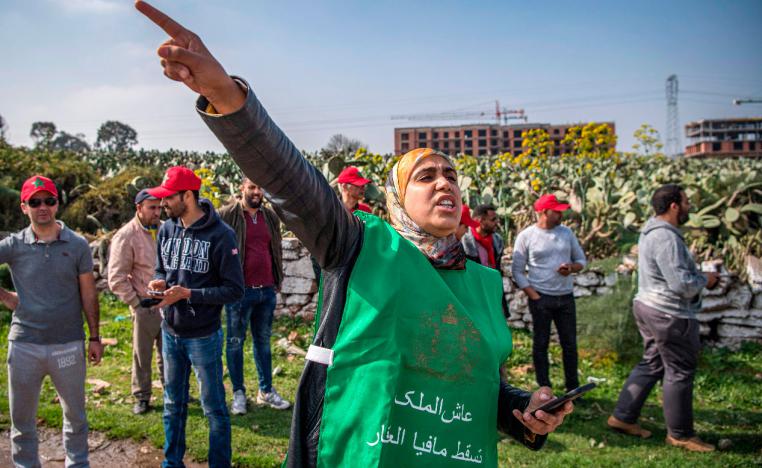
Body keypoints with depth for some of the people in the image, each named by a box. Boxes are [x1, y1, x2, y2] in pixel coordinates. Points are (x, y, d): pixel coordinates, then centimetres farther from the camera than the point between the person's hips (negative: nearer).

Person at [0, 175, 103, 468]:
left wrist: (94, 337, 2)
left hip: (69, 345, 0)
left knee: (75, 414, 15)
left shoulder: (77, 245, -1)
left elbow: (88, 295, 2)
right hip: (24, 345, 0)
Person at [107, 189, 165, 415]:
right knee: (142, 354, 9)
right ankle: (142, 397, 25)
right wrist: (135, 303, -11)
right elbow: (117, 279, -10)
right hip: (146, 307, -4)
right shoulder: (126, 236, -12)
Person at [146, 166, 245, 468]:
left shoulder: (220, 235, -17)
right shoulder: (166, 229, 0)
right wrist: (159, 282, -10)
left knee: (213, 406, 9)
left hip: (203, 337, -5)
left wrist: (188, 293, -23)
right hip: (170, 332, 6)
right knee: (173, 403, 20)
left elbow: (234, 290, -16)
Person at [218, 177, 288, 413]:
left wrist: (278, 279, 15)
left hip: (267, 290, 5)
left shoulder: (270, 217, 10)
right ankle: (238, 393, 20)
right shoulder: (227, 215, -7)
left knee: (263, 340, 15)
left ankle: (266, 390, 26)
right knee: (235, 342, 7)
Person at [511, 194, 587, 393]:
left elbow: (581, 260, 14)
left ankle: (573, 387, 23)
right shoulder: (526, 236, -5)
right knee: (540, 344, 5)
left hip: (566, 297, 4)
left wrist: (571, 268, -10)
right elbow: (517, 271, -4)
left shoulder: (566, 232, 6)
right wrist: (534, 296, -11)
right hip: (541, 298, -4)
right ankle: (544, 389, 16)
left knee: (570, 343, 10)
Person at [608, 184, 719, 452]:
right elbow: (682, 284, -26)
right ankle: (680, 434, 17)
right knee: (680, 372, 3)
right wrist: (705, 280, -8)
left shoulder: (653, 232, 11)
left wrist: (699, 275, 7)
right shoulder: (666, 237, -23)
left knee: (651, 364, 17)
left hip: (650, 307, 10)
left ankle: (623, 417, 23)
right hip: (669, 314, -10)